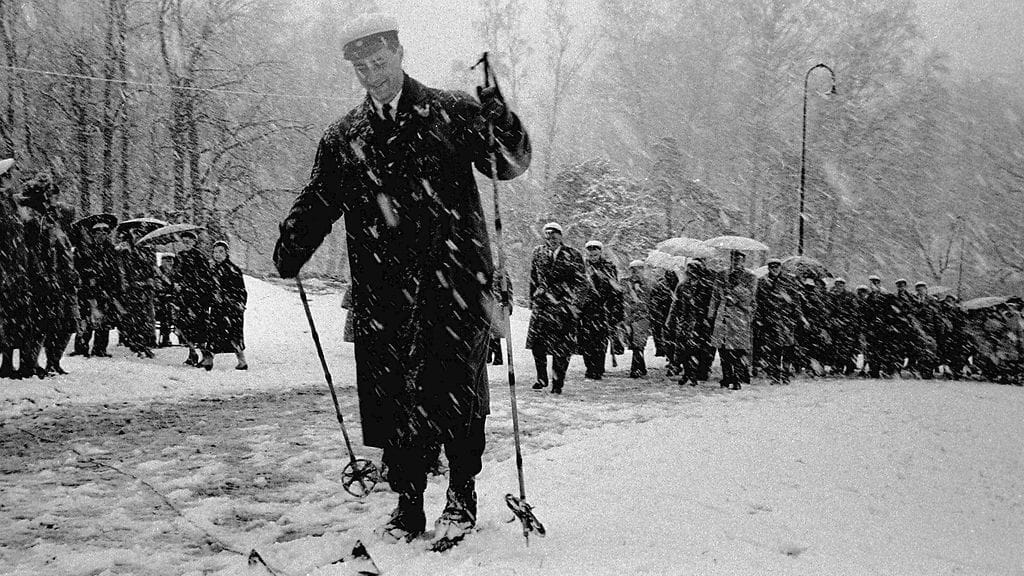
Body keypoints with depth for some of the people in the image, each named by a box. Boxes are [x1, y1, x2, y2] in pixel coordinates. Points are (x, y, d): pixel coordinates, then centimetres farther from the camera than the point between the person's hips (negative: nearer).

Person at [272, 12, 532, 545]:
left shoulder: (452, 112, 5)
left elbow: (513, 163, 1)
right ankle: (408, 501, 15)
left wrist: (500, 123, -19)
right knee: (393, 396, 2)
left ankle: (463, 493, 18)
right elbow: (317, 202, 16)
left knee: (456, 391, -1)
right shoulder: (341, 139, 14)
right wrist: (293, 246, 0)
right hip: (383, 290, 3)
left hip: (454, 279, -3)